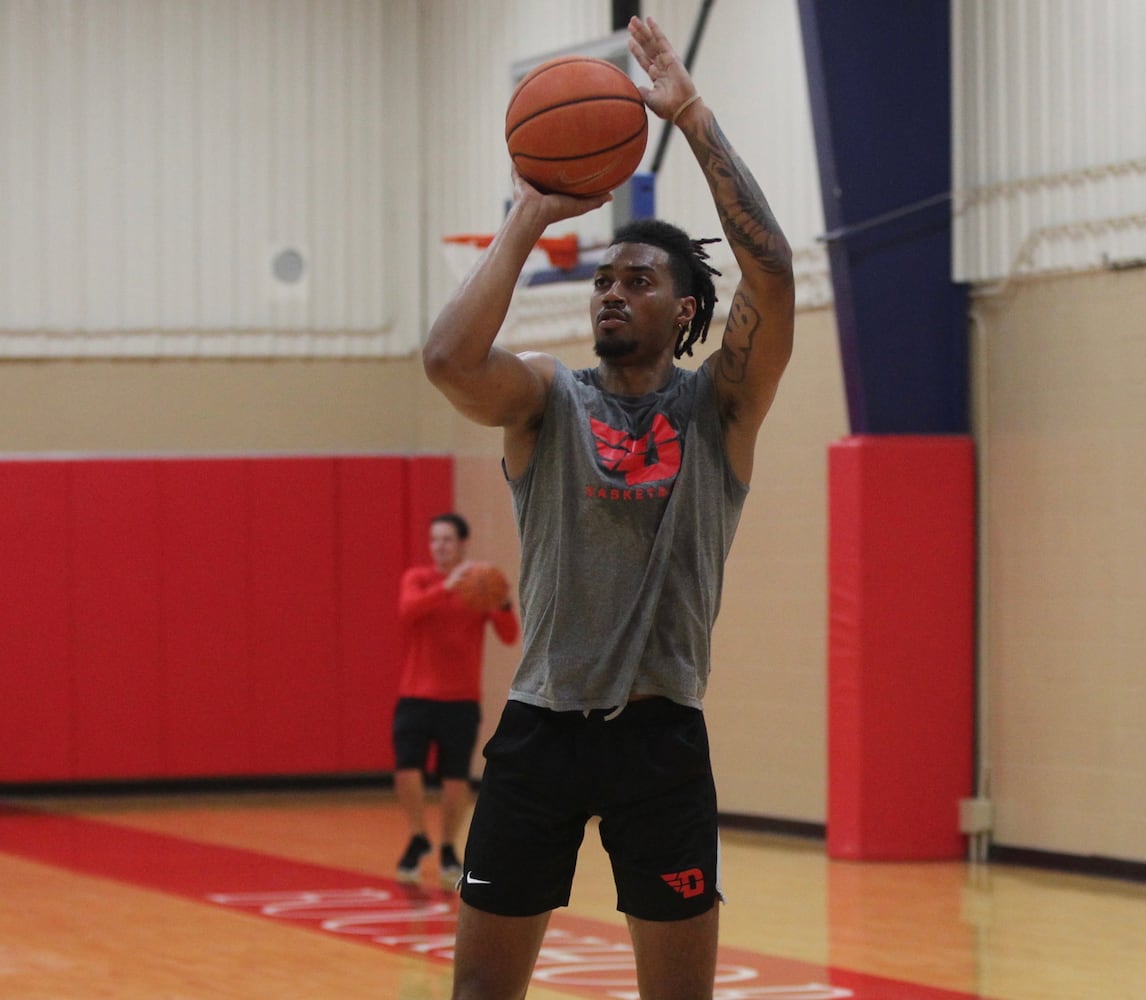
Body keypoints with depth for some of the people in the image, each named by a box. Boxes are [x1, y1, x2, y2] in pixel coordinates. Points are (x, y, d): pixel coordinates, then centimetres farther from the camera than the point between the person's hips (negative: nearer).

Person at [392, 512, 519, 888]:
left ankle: (448, 850, 21)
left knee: (455, 778, 1)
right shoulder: (417, 578, 1)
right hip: (416, 696, 0)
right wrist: (446, 587, -34)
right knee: (406, 770, -10)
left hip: (461, 700, 0)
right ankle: (418, 840, 14)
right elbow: (407, 612, -21)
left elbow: (509, 636, -8)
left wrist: (504, 605, -28)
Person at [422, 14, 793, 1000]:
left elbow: (772, 272, -14)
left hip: (662, 732, -1)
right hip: (542, 724, 1)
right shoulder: (546, 399, 4)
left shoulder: (718, 406, 2)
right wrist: (527, 220, -12)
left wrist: (695, 116, -14)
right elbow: (448, 358, -18)